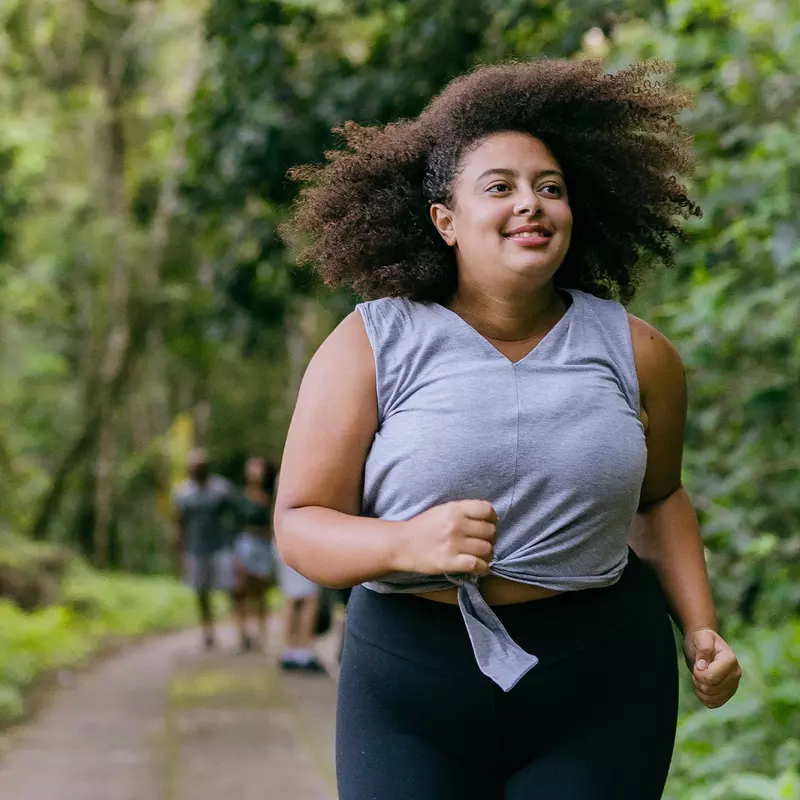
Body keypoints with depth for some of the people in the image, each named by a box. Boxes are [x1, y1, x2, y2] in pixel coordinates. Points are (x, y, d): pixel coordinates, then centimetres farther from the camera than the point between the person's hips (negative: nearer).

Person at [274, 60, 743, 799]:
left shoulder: (631, 349, 2)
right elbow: (300, 525, -9)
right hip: (410, 685, -1)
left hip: (602, 689, 2)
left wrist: (700, 628, 8)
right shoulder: (372, 345, -6)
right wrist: (406, 544, -28)